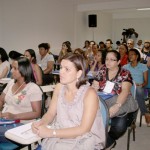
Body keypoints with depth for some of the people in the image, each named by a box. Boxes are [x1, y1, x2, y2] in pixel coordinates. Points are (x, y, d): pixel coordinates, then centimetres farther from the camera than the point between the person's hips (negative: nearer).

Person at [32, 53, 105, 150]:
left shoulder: (89, 94, -19)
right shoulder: (59, 87, -2)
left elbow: (84, 129, -22)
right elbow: (50, 114, 4)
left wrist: (51, 132, -25)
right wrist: (40, 123, -18)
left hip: (84, 140, -5)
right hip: (61, 135, 5)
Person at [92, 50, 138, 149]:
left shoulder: (125, 74, -3)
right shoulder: (102, 71, 9)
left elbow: (125, 91, -19)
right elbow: (94, 87, 4)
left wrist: (117, 106, -37)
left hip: (119, 104, -2)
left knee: (119, 126, -29)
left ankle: (106, 141, 6)